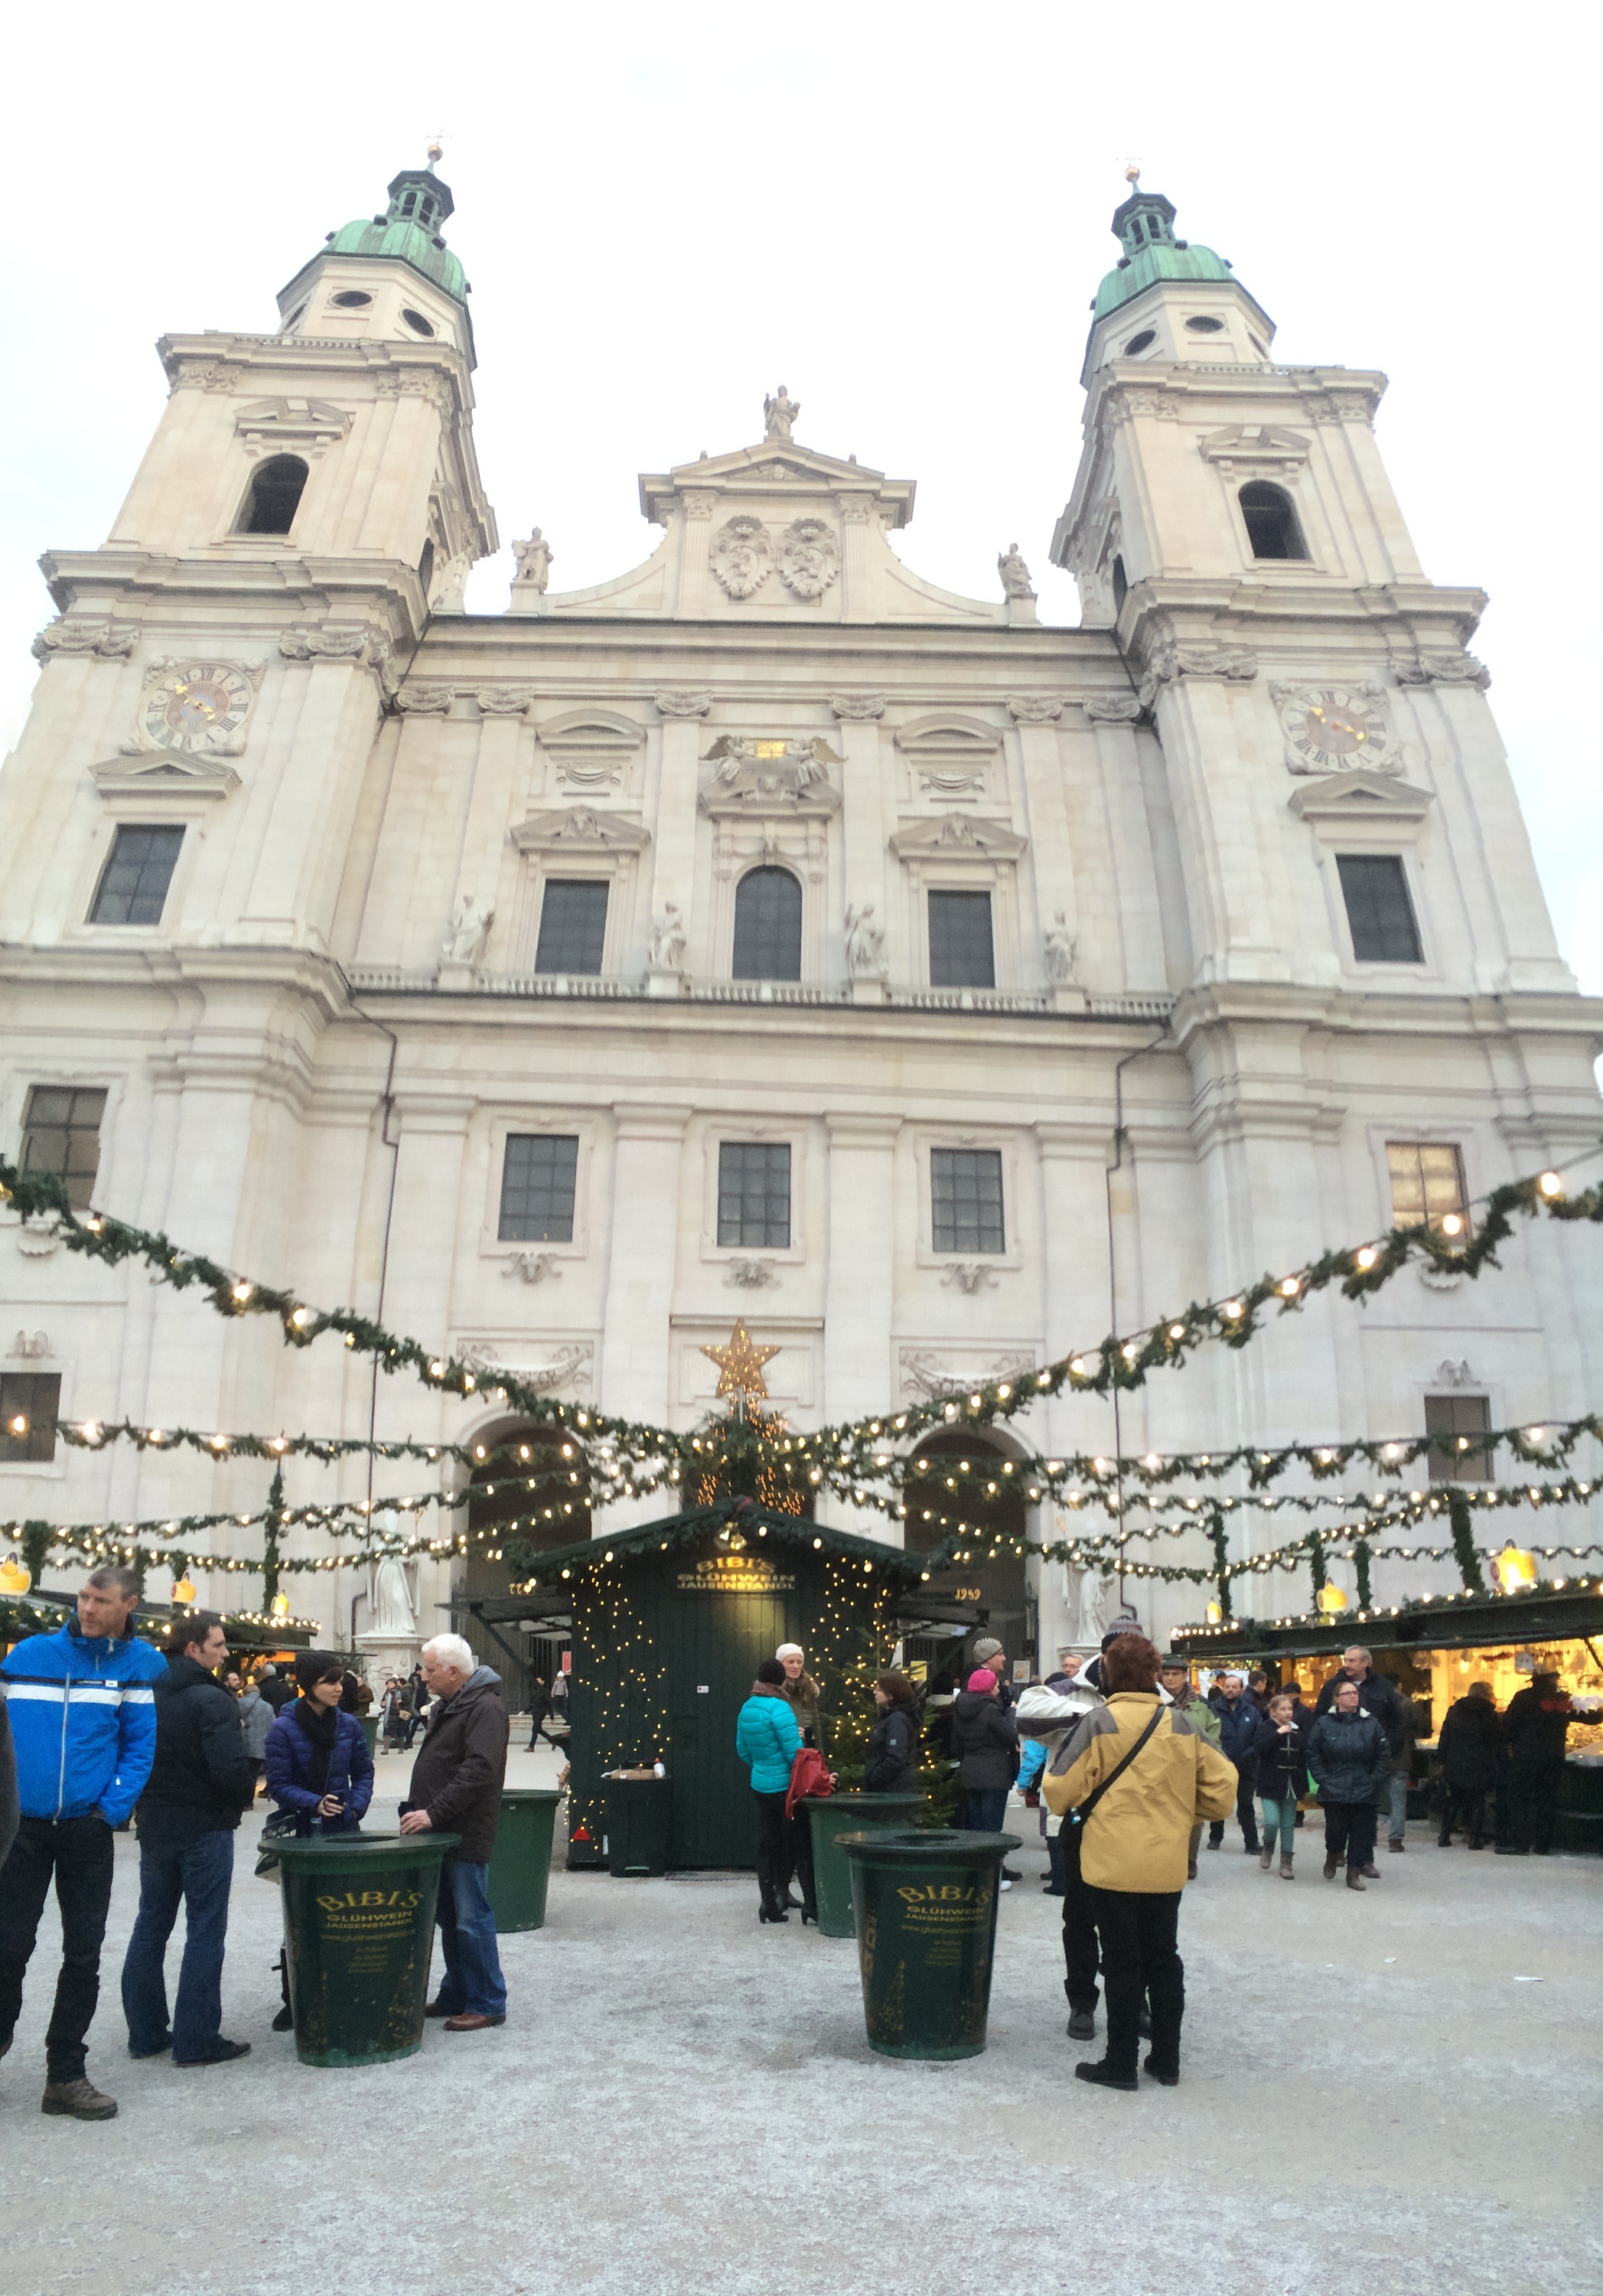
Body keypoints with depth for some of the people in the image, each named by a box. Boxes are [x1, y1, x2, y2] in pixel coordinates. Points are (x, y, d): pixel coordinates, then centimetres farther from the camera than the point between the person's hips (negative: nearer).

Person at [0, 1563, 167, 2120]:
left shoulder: (137, 1664, -4)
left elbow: (140, 1746, -2)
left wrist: (112, 1808, -11)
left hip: (88, 1827, 0)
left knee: (84, 1954, 7)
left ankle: (66, 2075, 21)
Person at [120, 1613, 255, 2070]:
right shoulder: (212, 1700, -19)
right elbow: (230, 1770, -24)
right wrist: (246, 1792, -4)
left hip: (154, 1827, 7)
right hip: (204, 1830, -7)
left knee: (150, 1929, 16)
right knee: (205, 1932, 2)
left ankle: (146, 2033, 23)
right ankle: (196, 2039, 6)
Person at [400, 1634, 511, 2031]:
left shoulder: (486, 1708, -17)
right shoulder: (446, 1706, 16)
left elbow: (478, 1772, -25)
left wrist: (434, 1813, -25)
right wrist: (418, 1810, 14)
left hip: (466, 1835, -10)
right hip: (441, 1833, 10)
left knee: (472, 1920, -3)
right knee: (449, 1919, 17)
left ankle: (487, 2005, 7)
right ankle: (456, 1996, 28)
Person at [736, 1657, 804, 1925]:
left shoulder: (747, 1708, 4)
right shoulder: (779, 1709, -19)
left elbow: (742, 1749, 14)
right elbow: (794, 1752, -20)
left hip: (760, 1784, 7)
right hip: (785, 1785, -7)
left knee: (766, 1844, 11)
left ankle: (769, 1903, 15)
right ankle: (780, 1891, 5)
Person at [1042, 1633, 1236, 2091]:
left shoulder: (1099, 1724, -13)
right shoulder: (1182, 1726, 0)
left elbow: (1061, 1791, -12)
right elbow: (1223, 1784, 5)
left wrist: (1051, 1767, 9)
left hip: (1112, 1864, -4)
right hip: (1167, 1866, 4)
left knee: (1122, 1963, 6)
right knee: (1163, 1958, 17)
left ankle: (1120, 2064, 13)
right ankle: (1166, 2061, 25)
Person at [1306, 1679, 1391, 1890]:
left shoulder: (1371, 1724, 3)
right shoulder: (1324, 1723, 0)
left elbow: (1384, 1755, 5)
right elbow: (1313, 1754, 2)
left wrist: (1375, 1781, -2)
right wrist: (1323, 1779, -5)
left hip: (1363, 1791, 1)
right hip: (1334, 1791, -1)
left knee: (1361, 1832, 3)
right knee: (1336, 1829, -2)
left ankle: (1354, 1873, 16)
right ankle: (1333, 1856, 29)